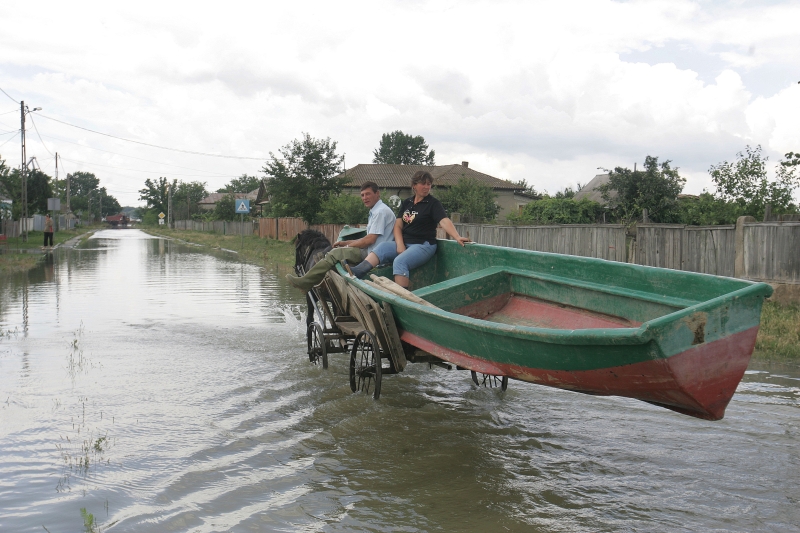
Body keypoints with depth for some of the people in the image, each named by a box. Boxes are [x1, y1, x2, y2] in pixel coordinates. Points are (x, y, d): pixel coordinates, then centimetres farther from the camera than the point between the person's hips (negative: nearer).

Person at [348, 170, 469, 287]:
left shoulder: (433, 204, -4)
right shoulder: (406, 203, 13)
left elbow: (444, 221, -19)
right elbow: (398, 225, 7)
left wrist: (457, 237, -36)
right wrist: (400, 245, -10)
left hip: (424, 245, -6)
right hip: (405, 243, 6)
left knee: (399, 261, -31)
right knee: (381, 248, -19)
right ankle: (357, 271, -36)